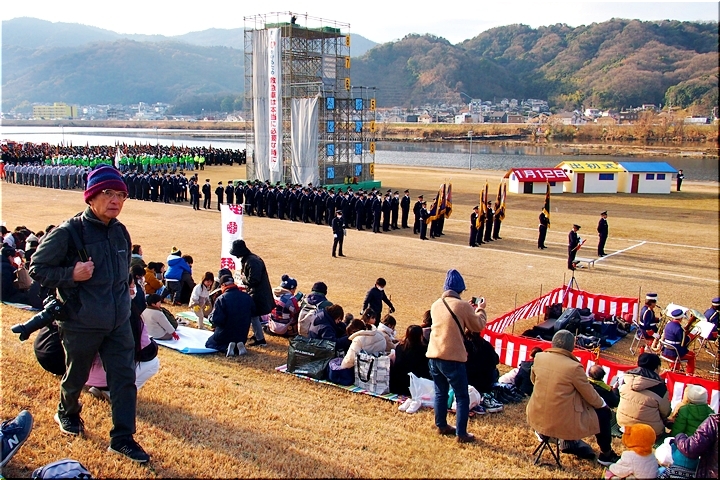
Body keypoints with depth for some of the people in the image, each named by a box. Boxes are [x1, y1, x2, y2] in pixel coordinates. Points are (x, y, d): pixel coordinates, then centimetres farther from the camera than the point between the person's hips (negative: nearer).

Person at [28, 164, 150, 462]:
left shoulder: (121, 233, 4)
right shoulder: (68, 232, -16)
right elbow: (37, 268, -12)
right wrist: (71, 274, -25)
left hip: (119, 322, 5)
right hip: (82, 324, -4)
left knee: (125, 378, 3)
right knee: (76, 376, 17)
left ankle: (122, 438, 14)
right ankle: (67, 413, 48)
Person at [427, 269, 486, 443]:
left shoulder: (436, 305, 7)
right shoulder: (463, 306, -11)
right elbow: (478, 326, 1)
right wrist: (480, 310, 17)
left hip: (434, 356, 6)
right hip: (452, 358, -6)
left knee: (440, 392, 19)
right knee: (462, 397, 6)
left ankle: (441, 426, 29)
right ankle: (461, 434, 8)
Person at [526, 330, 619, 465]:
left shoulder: (539, 357, -7)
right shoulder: (574, 367, -21)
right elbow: (590, 395, -8)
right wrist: (602, 403, 14)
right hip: (563, 422, -6)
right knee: (604, 412, 16)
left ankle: (569, 442, 41)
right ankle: (606, 454, 30)